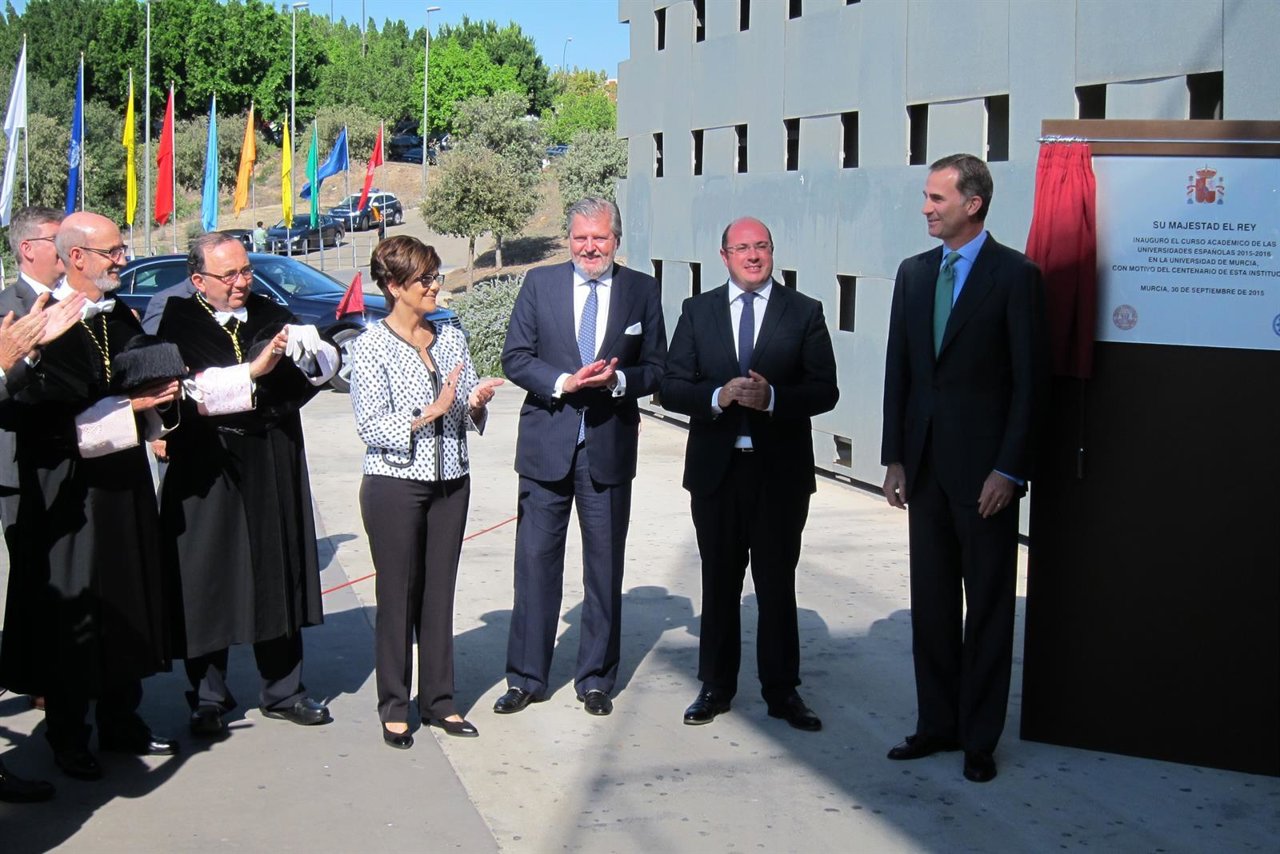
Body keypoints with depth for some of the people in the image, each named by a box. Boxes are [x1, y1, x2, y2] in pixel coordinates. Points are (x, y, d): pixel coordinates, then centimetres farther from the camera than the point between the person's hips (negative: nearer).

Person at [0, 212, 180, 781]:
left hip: (125, 484, 8)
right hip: (68, 492, -8)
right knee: (72, 612, 2)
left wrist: (161, 395, -2)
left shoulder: (121, 319, 10)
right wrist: (127, 407, -20)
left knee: (128, 602, 13)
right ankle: (67, 737, 15)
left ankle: (121, 722, 26)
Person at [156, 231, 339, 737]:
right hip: (207, 473, -4)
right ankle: (208, 700, 17)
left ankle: (283, 692, 22)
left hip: (274, 472, 4)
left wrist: (305, 347, -19)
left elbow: (327, 365, 1)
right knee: (207, 587, 3)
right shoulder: (179, 324, -4)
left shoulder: (271, 316, 9)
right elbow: (189, 391, -18)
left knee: (278, 579, 10)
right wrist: (254, 371, -20)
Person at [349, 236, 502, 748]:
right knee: (397, 596, 4)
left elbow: (469, 417, 13)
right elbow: (371, 428, -12)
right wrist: (430, 412, -20)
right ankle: (394, 708, 16)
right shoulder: (370, 347, -7)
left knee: (439, 594, 10)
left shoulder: (451, 338, 8)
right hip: (395, 485, -4)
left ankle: (438, 701, 21)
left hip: (450, 482, 5)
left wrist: (475, 403, -9)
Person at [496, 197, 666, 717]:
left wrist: (618, 380, -16)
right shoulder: (539, 284, 2)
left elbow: (656, 369, 4)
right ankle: (526, 678, 16)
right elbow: (515, 358, 0)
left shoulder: (642, 291, 3)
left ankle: (596, 679, 22)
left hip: (610, 446, 0)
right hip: (547, 445, 0)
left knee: (605, 567, 8)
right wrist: (564, 382, -16)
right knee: (536, 562, 4)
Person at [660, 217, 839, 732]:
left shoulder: (804, 313, 2)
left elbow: (825, 391, -4)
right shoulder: (698, 311, 7)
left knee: (777, 583, 6)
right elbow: (672, 387, 1)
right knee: (719, 580, 11)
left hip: (780, 469, -1)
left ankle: (781, 690, 17)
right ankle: (716, 687, 22)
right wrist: (718, 396, -17)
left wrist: (772, 396, -20)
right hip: (716, 469, 2)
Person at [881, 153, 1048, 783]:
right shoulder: (913, 273, 10)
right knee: (931, 603, 12)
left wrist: (1008, 469, -14)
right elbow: (898, 370, 11)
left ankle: (979, 737, 15)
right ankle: (937, 724, 24)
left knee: (988, 607, 5)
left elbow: (1030, 380, -9)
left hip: (984, 467, -5)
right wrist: (894, 458, 6)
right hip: (925, 464, 6)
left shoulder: (1015, 276, -7)